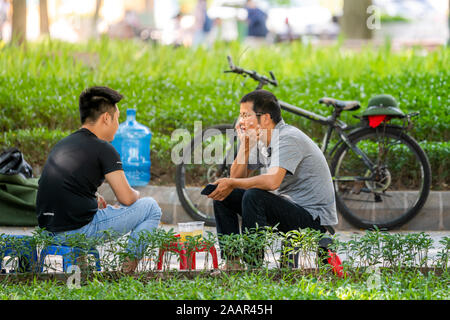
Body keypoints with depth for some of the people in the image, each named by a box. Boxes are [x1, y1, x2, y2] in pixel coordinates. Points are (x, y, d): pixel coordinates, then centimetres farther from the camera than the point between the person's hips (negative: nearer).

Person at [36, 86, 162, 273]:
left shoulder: (63, 144, 16)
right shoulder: (103, 149, -8)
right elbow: (126, 198, -8)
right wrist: (136, 195, 15)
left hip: (50, 230, 8)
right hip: (78, 232, -8)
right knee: (150, 208, 7)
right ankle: (127, 269, 8)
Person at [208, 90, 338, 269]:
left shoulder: (288, 138, -21)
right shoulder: (260, 140, 7)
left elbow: (272, 181, -35)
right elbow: (237, 177, 4)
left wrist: (231, 184, -23)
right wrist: (245, 145, -8)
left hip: (313, 217, -9)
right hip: (285, 205, 9)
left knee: (253, 196, -32)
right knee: (223, 196, 4)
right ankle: (232, 262, 1)